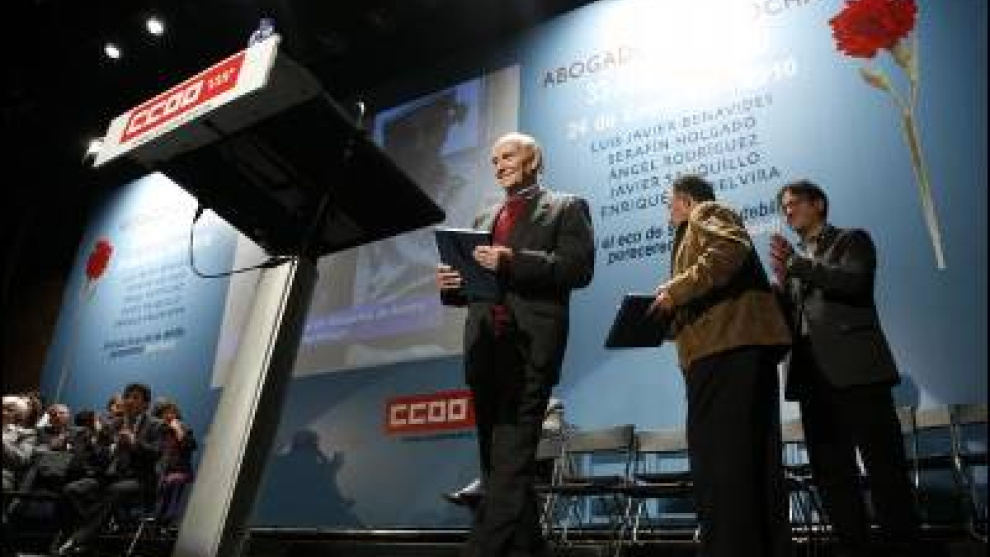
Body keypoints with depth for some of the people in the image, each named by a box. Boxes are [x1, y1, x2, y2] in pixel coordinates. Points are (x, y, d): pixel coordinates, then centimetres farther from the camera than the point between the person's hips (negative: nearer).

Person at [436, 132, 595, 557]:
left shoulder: (567, 208, 9)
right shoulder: (485, 218, 27)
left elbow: (579, 267, -7)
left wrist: (514, 261, -17)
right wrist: (452, 284, 2)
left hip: (530, 345, -6)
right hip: (485, 346, 7)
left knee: (512, 459, -13)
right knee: (498, 459, 8)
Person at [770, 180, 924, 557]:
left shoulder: (852, 240, 10)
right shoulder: (794, 258, 25)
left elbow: (854, 282, -11)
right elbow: (789, 318, 17)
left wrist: (796, 263, -10)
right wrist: (782, 280, 1)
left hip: (855, 366, -6)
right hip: (812, 374, 6)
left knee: (884, 465, -6)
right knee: (830, 473, 4)